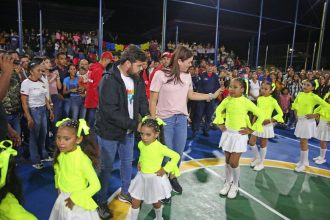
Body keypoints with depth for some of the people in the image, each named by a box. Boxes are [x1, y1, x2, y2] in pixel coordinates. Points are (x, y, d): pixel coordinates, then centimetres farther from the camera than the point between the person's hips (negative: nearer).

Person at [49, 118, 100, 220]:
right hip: (62, 199, 6)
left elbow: (95, 186, -27)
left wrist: (75, 199, -18)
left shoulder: (82, 159, -29)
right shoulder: (61, 154, -10)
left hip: (77, 204, -6)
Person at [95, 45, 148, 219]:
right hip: (109, 132, -6)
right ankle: (102, 202, 29)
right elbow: (110, 111, -28)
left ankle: (125, 193, 42)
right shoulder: (109, 80, -23)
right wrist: (135, 124, -26)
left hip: (128, 130, 7)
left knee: (127, 163, 20)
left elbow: (142, 101, 4)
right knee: (106, 167, 8)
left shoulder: (136, 79, -1)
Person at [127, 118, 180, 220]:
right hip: (141, 177, 4)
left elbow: (176, 156, -22)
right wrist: (139, 162, 0)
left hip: (155, 179, -4)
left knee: (155, 202, 19)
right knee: (135, 202, 10)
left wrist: (165, 169, -19)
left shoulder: (160, 148, -27)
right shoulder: (140, 144, -9)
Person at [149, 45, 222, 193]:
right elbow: (153, 100, -9)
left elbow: (191, 95, 13)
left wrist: (212, 95, 11)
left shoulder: (187, 76, 3)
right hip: (165, 119, -5)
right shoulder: (161, 74, -13)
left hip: (182, 119, 5)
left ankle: (173, 177, 38)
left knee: (178, 152, 15)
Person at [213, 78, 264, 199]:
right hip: (227, 133, 4)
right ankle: (228, 183, 33)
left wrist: (250, 129, -9)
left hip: (239, 135, -3)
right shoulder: (227, 100, -4)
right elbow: (218, 110, 15)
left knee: (233, 163, -2)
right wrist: (220, 123, 7)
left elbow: (260, 116, -9)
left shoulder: (246, 102, -14)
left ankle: (235, 185, 23)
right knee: (227, 161, 13)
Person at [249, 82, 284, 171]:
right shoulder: (259, 99, 3)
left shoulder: (273, 101, -12)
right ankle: (257, 157, 30)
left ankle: (261, 163, 24)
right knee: (251, 142, 4)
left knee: (263, 144, 7)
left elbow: (280, 113, -12)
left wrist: (269, 120, -21)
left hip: (266, 124, -5)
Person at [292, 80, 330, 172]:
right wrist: (295, 110, 7)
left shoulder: (314, 97, -15)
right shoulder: (300, 94, 2)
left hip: (308, 121, -6)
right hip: (300, 120, 6)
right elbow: (295, 104, 21)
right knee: (304, 142, 15)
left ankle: (302, 163, 12)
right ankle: (305, 161, 30)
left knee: (303, 142, -1)